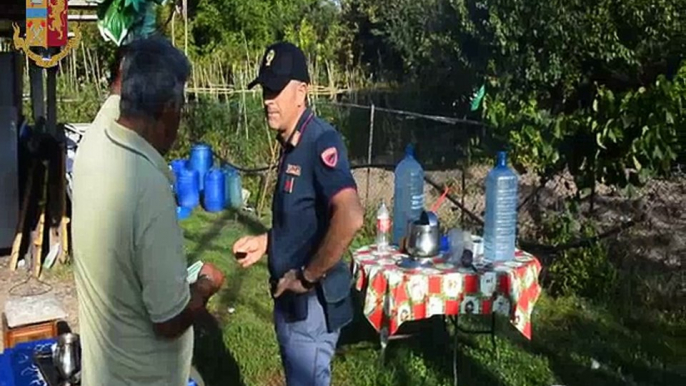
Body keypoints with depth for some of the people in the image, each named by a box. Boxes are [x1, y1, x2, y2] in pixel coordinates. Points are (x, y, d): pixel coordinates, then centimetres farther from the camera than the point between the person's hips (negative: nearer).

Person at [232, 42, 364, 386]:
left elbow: (350, 218, -35)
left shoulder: (320, 141, -20)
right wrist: (267, 242, 8)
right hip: (290, 302, 9)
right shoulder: (292, 145, 9)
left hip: (312, 304, -9)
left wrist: (308, 276, -25)